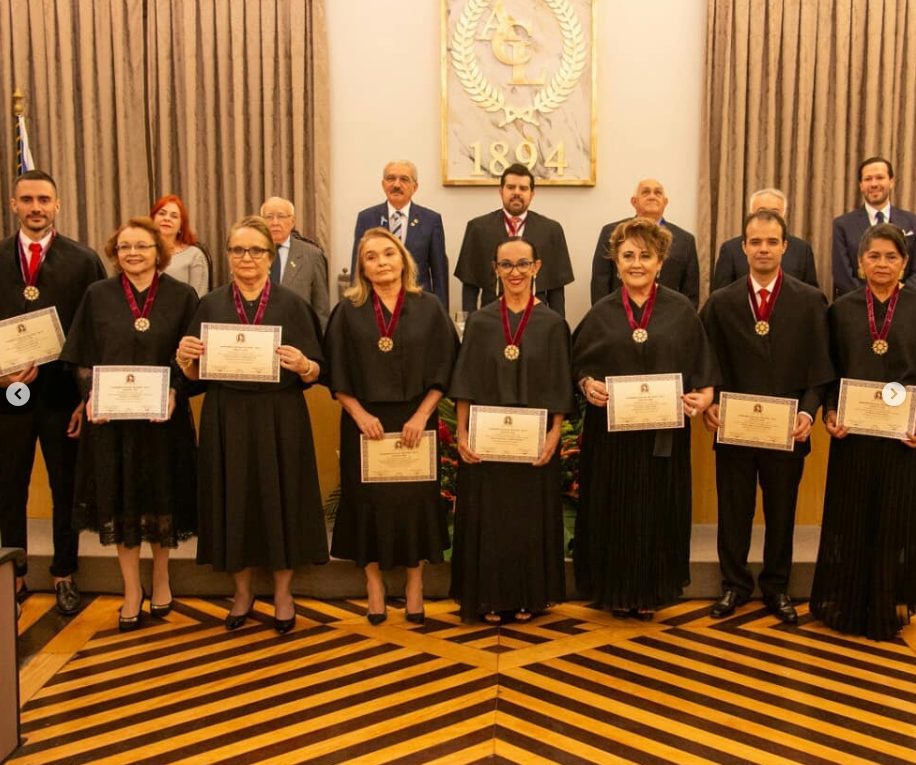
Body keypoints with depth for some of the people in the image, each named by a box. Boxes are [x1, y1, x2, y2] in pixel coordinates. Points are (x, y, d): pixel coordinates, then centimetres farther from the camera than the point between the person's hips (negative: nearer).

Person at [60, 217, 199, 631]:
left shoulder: (181, 296, -1)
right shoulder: (98, 295, 3)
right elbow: (82, 356, 5)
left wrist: (174, 391, -15)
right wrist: (90, 394, -10)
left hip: (163, 415, -1)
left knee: (160, 498, 11)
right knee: (120, 501, 6)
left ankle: (160, 578, 31)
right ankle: (132, 590, 19)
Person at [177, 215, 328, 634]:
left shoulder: (291, 304, 0)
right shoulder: (211, 305, 5)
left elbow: (314, 374, -2)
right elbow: (193, 373, 6)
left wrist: (302, 365, -24)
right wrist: (184, 356, -15)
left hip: (280, 420, -1)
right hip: (226, 420, 2)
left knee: (279, 499, 6)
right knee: (233, 501, 8)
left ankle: (282, 592, 25)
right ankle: (243, 590, 29)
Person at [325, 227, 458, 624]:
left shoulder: (429, 308, 1)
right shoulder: (348, 311, 1)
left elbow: (442, 368, -1)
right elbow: (336, 372, 0)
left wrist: (421, 416, -11)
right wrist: (359, 414, -11)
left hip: (415, 422, 0)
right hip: (365, 422, 0)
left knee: (415, 498, 6)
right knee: (369, 499, 6)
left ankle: (414, 581, 20)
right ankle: (374, 580, 20)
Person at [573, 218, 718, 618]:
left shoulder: (680, 310, 2)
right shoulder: (601, 313, 4)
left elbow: (702, 367, 4)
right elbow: (578, 364, 7)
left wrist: (703, 395, -14)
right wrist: (587, 384, -13)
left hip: (664, 432, 0)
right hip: (611, 431, 0)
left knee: (658, 510, 7)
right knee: (614, 508, 6)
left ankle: (650, 592, 23)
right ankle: (616, 591, 21)